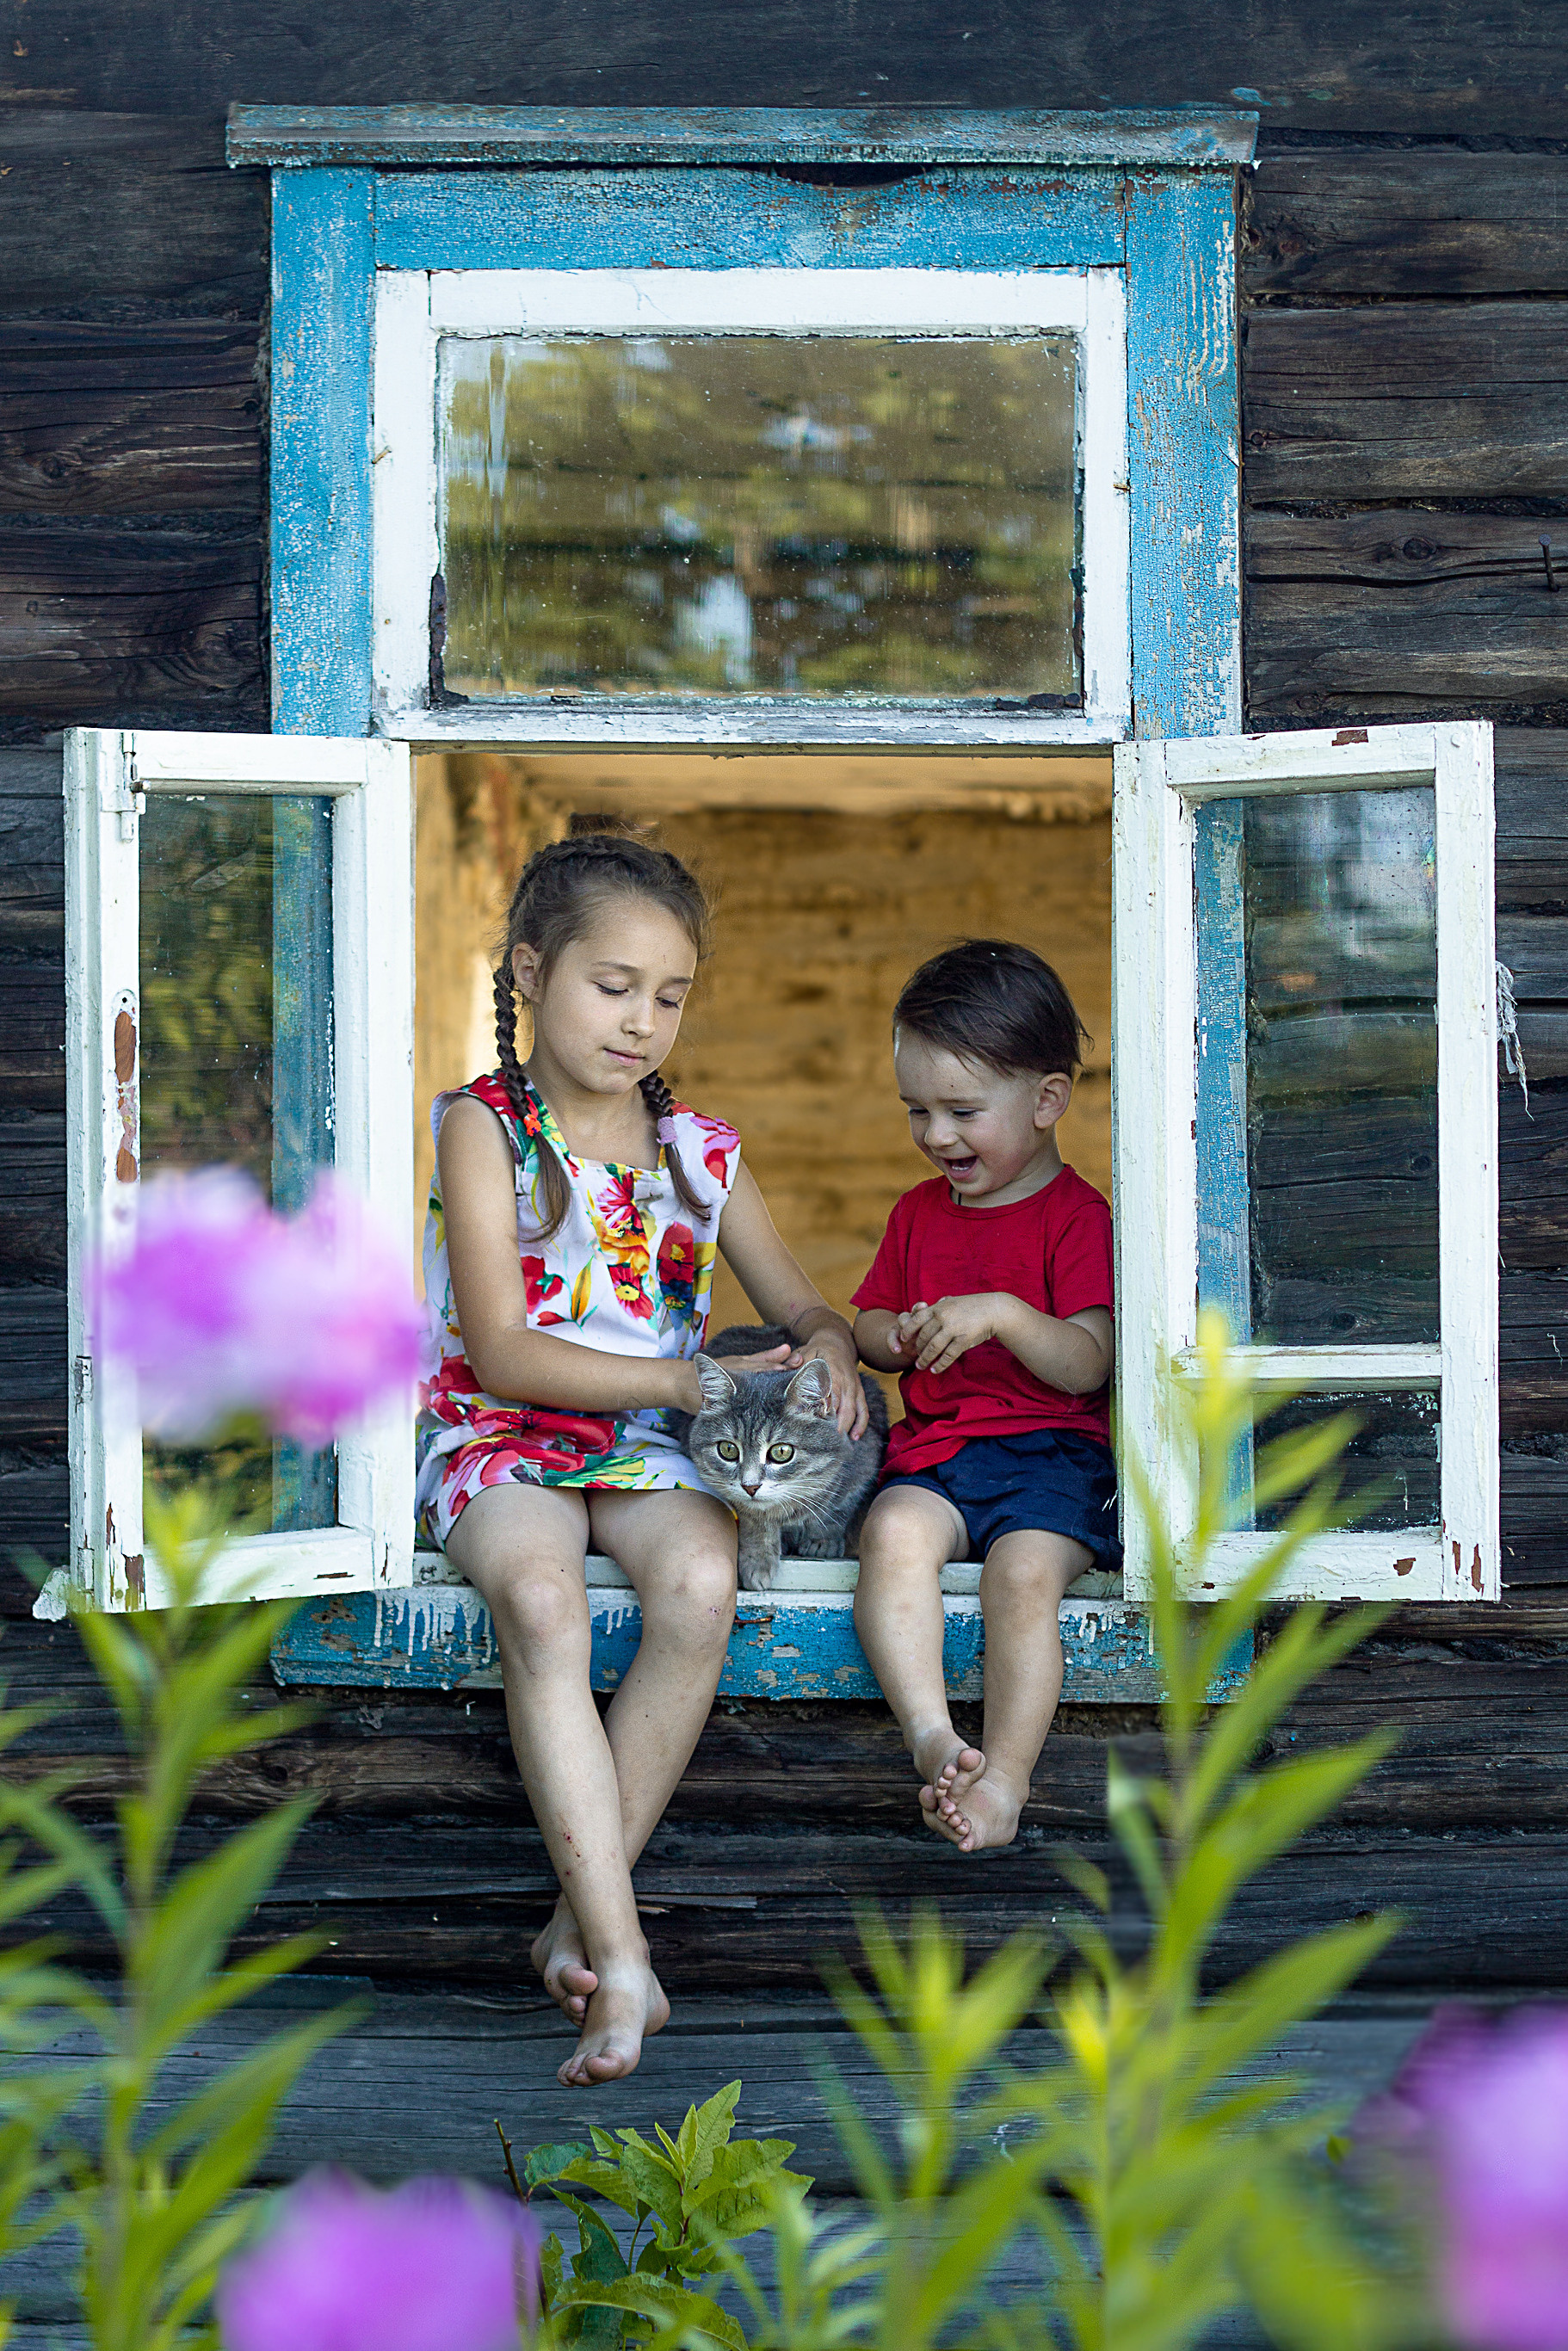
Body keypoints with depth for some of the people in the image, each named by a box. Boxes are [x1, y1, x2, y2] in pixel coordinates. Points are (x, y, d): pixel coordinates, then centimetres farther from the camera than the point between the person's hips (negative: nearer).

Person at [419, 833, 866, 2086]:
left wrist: (828, 1350, -8)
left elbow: (802, 1306, 18)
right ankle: (621, 1960, -39)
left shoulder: (698, 1148, 10)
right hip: (503, 1434, -3)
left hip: (654, 1451, 3)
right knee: (541, 1599, -35)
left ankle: (583, 1908, -22)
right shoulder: (485, 1126, -3)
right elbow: (503, 1352, -11)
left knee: (702, 1581, -31)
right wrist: (690, 1383, -18)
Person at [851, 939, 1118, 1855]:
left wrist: (1000, 1314, -25)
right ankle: (931, 1735, -39)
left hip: (1052, 1450, -4)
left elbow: (1087, 1366, -10)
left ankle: (1004, 1778, -33)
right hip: (934, 1448, 4)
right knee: (894, 1533, -30)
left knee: (1024, 1572, -32)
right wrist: (894, 1337, 1)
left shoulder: (1077, 1218, -1)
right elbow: (868, 1322, 26)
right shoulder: (920, 1212, 19)